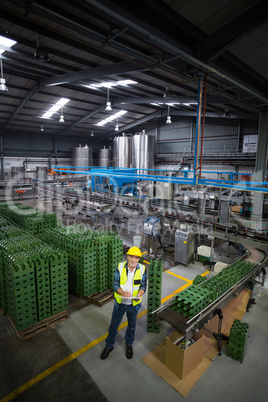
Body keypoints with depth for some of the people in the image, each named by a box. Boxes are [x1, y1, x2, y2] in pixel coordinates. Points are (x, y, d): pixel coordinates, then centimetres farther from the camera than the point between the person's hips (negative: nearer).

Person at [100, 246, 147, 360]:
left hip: (133, 304, 0)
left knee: (131, 326, 22)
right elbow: (115, 285, -12)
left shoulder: (142, 269, -15)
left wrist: (139, 295, -25)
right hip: (120, 302, 0)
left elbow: (143, 286, -5)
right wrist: (123, 292, -31)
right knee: (113, 325, 17)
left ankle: (129, 345, 50)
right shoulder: (120, 267, -17)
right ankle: (109, 346, 43)